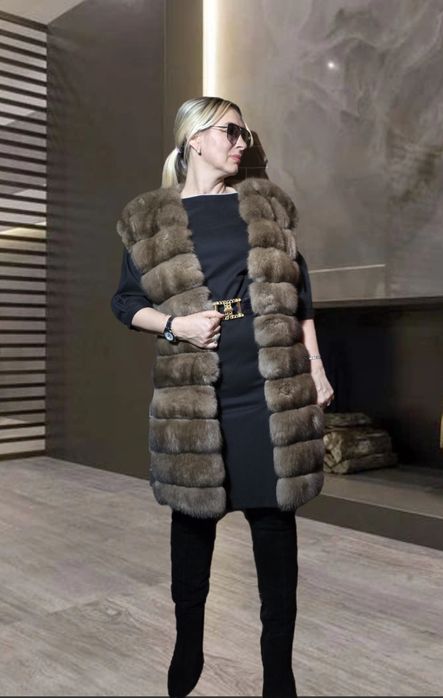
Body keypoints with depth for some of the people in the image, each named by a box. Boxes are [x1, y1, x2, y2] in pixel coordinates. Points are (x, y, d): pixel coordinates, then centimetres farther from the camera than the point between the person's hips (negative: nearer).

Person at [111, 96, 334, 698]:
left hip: (274, 385, 2)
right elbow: (126, 301, 7)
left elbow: (299, 293, 12)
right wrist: (174, 324, -11)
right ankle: (188, 645, 32)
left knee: (275, 513, 5)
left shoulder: (267, 203, 11)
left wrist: (316, 367, 6)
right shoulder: (148, 218, 6)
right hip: (193, 390, -1)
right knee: (194, 512, 10)